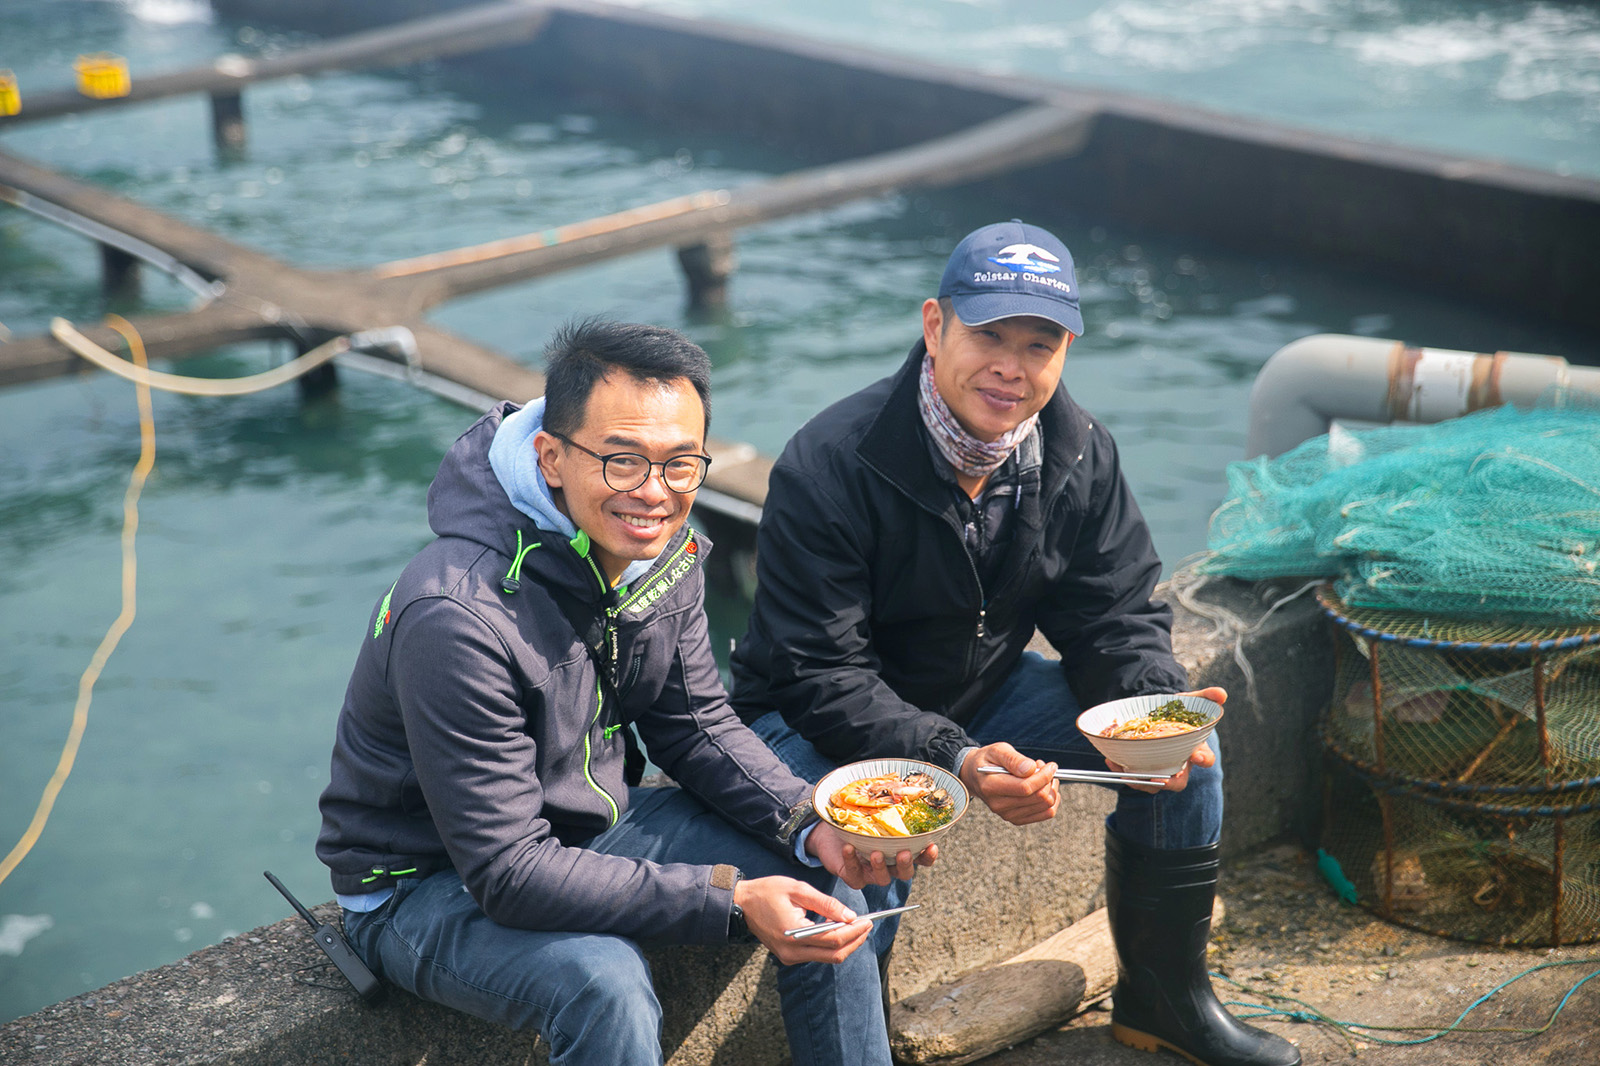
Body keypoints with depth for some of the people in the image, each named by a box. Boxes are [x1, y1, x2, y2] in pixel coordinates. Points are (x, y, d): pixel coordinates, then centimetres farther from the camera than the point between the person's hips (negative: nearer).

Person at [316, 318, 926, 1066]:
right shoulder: (460, 616, -34)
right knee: (604, 987, -35)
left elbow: (696, 725, 3)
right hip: (431, 884, -7)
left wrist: (809, 825, -16)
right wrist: (731, 899, -34)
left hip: (593, 823, 7)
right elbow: (509, 873, -31)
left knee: (824, 886, -4)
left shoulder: (665, 549, -9)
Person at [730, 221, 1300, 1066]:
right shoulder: (827, 468, -26)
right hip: (814, 720, -5)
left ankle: (1165, 997, 11)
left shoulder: (1080, 454, -8)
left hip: (981, 694, 6)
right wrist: (955, 762, -40)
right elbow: (822, 678, -26)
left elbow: (1117, 617, -2)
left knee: (1184, 740, -7)